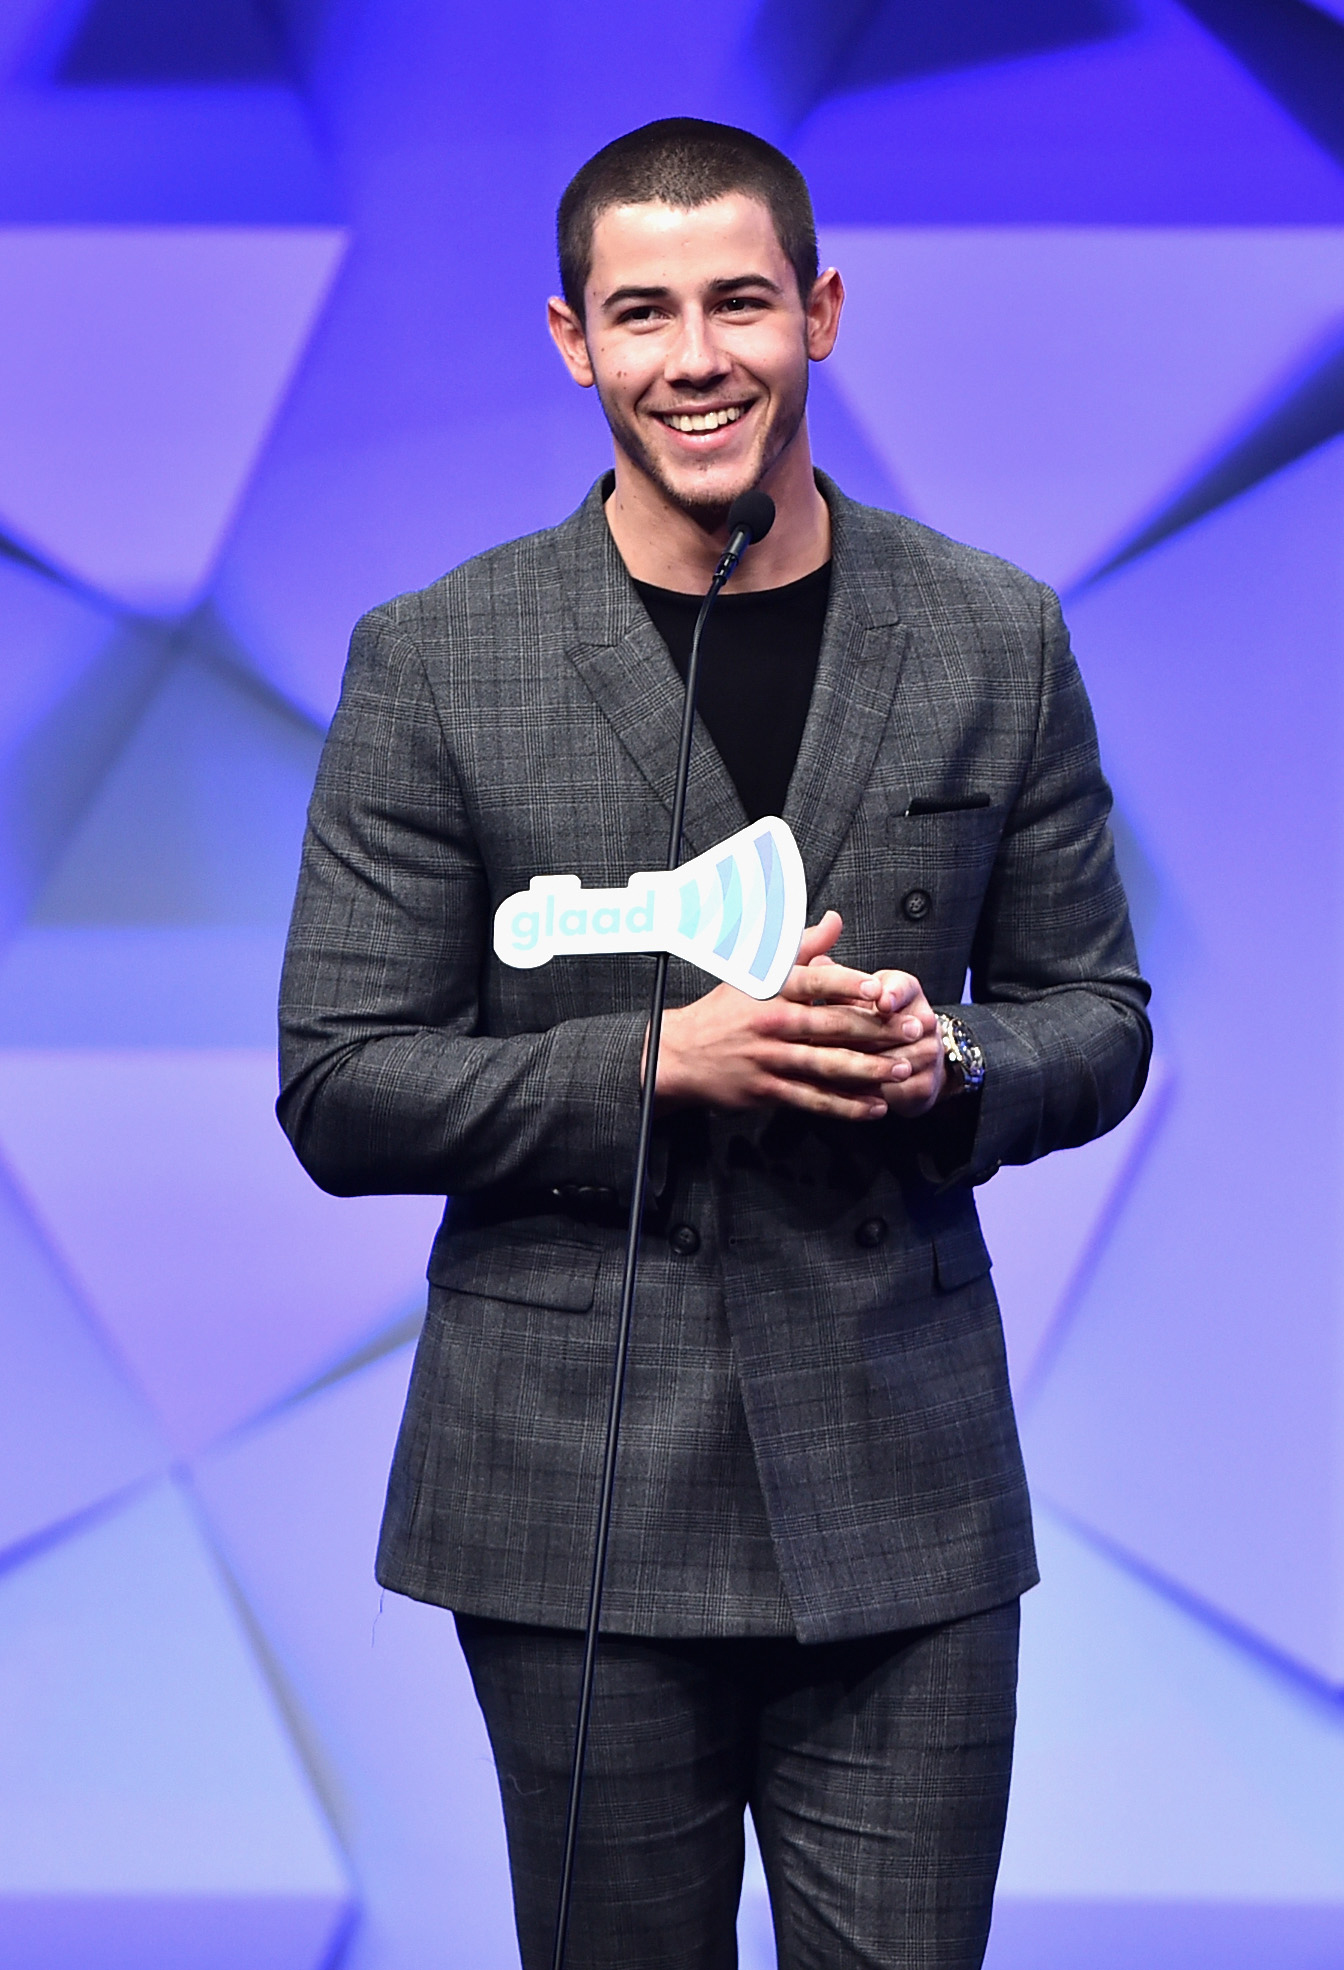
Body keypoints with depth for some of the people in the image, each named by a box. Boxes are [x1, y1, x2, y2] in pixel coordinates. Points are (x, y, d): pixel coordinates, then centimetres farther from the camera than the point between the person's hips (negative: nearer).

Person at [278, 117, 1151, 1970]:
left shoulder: (997, 637, 4)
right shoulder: (432, 663, -2)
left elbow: (1096, 1017, 11)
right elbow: (339, 1093, -3)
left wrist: (950, 1063, -12)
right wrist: (664, 1063, -17)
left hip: (905, 1484, 1)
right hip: (572, 1492, -1)